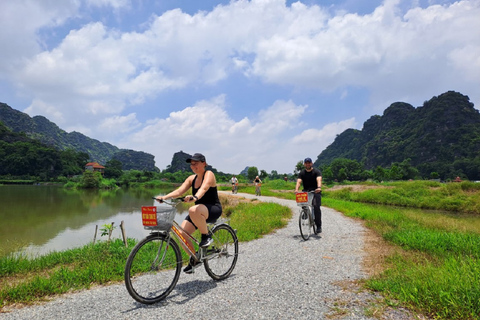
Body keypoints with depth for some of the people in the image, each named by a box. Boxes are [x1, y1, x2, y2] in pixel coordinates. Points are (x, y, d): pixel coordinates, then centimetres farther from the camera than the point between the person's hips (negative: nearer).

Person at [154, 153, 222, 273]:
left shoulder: (209, 174, -9)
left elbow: (204, 188, -31)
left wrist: (194, 197, -51)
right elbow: (179, 191, -1)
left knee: (193, 211, -39)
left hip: (214, 209, -7)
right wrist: (164, 197, -18)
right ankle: (194, 258, 10)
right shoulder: (192, 178, 11)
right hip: (199, 211, 7)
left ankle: (207, 236, -15)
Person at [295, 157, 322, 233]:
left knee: (316, 206, -20)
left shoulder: (317, 171, -3)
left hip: (315, 191, -3)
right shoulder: (302, 173, 4)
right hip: (306, 191, 3)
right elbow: (299, 181, -10)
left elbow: (319, 180, -21)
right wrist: (296, 189, -30)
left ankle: (319, 226, -10)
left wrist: (319, 187, -42)